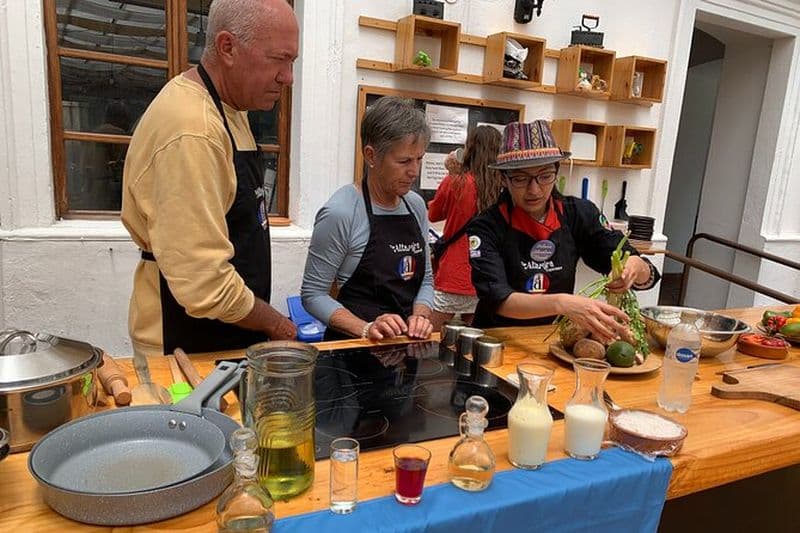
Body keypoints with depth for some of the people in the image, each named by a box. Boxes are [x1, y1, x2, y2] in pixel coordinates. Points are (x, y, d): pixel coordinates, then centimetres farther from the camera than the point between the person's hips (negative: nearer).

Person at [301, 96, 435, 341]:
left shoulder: (416, 205, 7)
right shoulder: (340, 212, -13)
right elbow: (313, 294, -8)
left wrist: (420, 315, -3)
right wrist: (365, 329, -19)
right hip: (353, 347, -4)